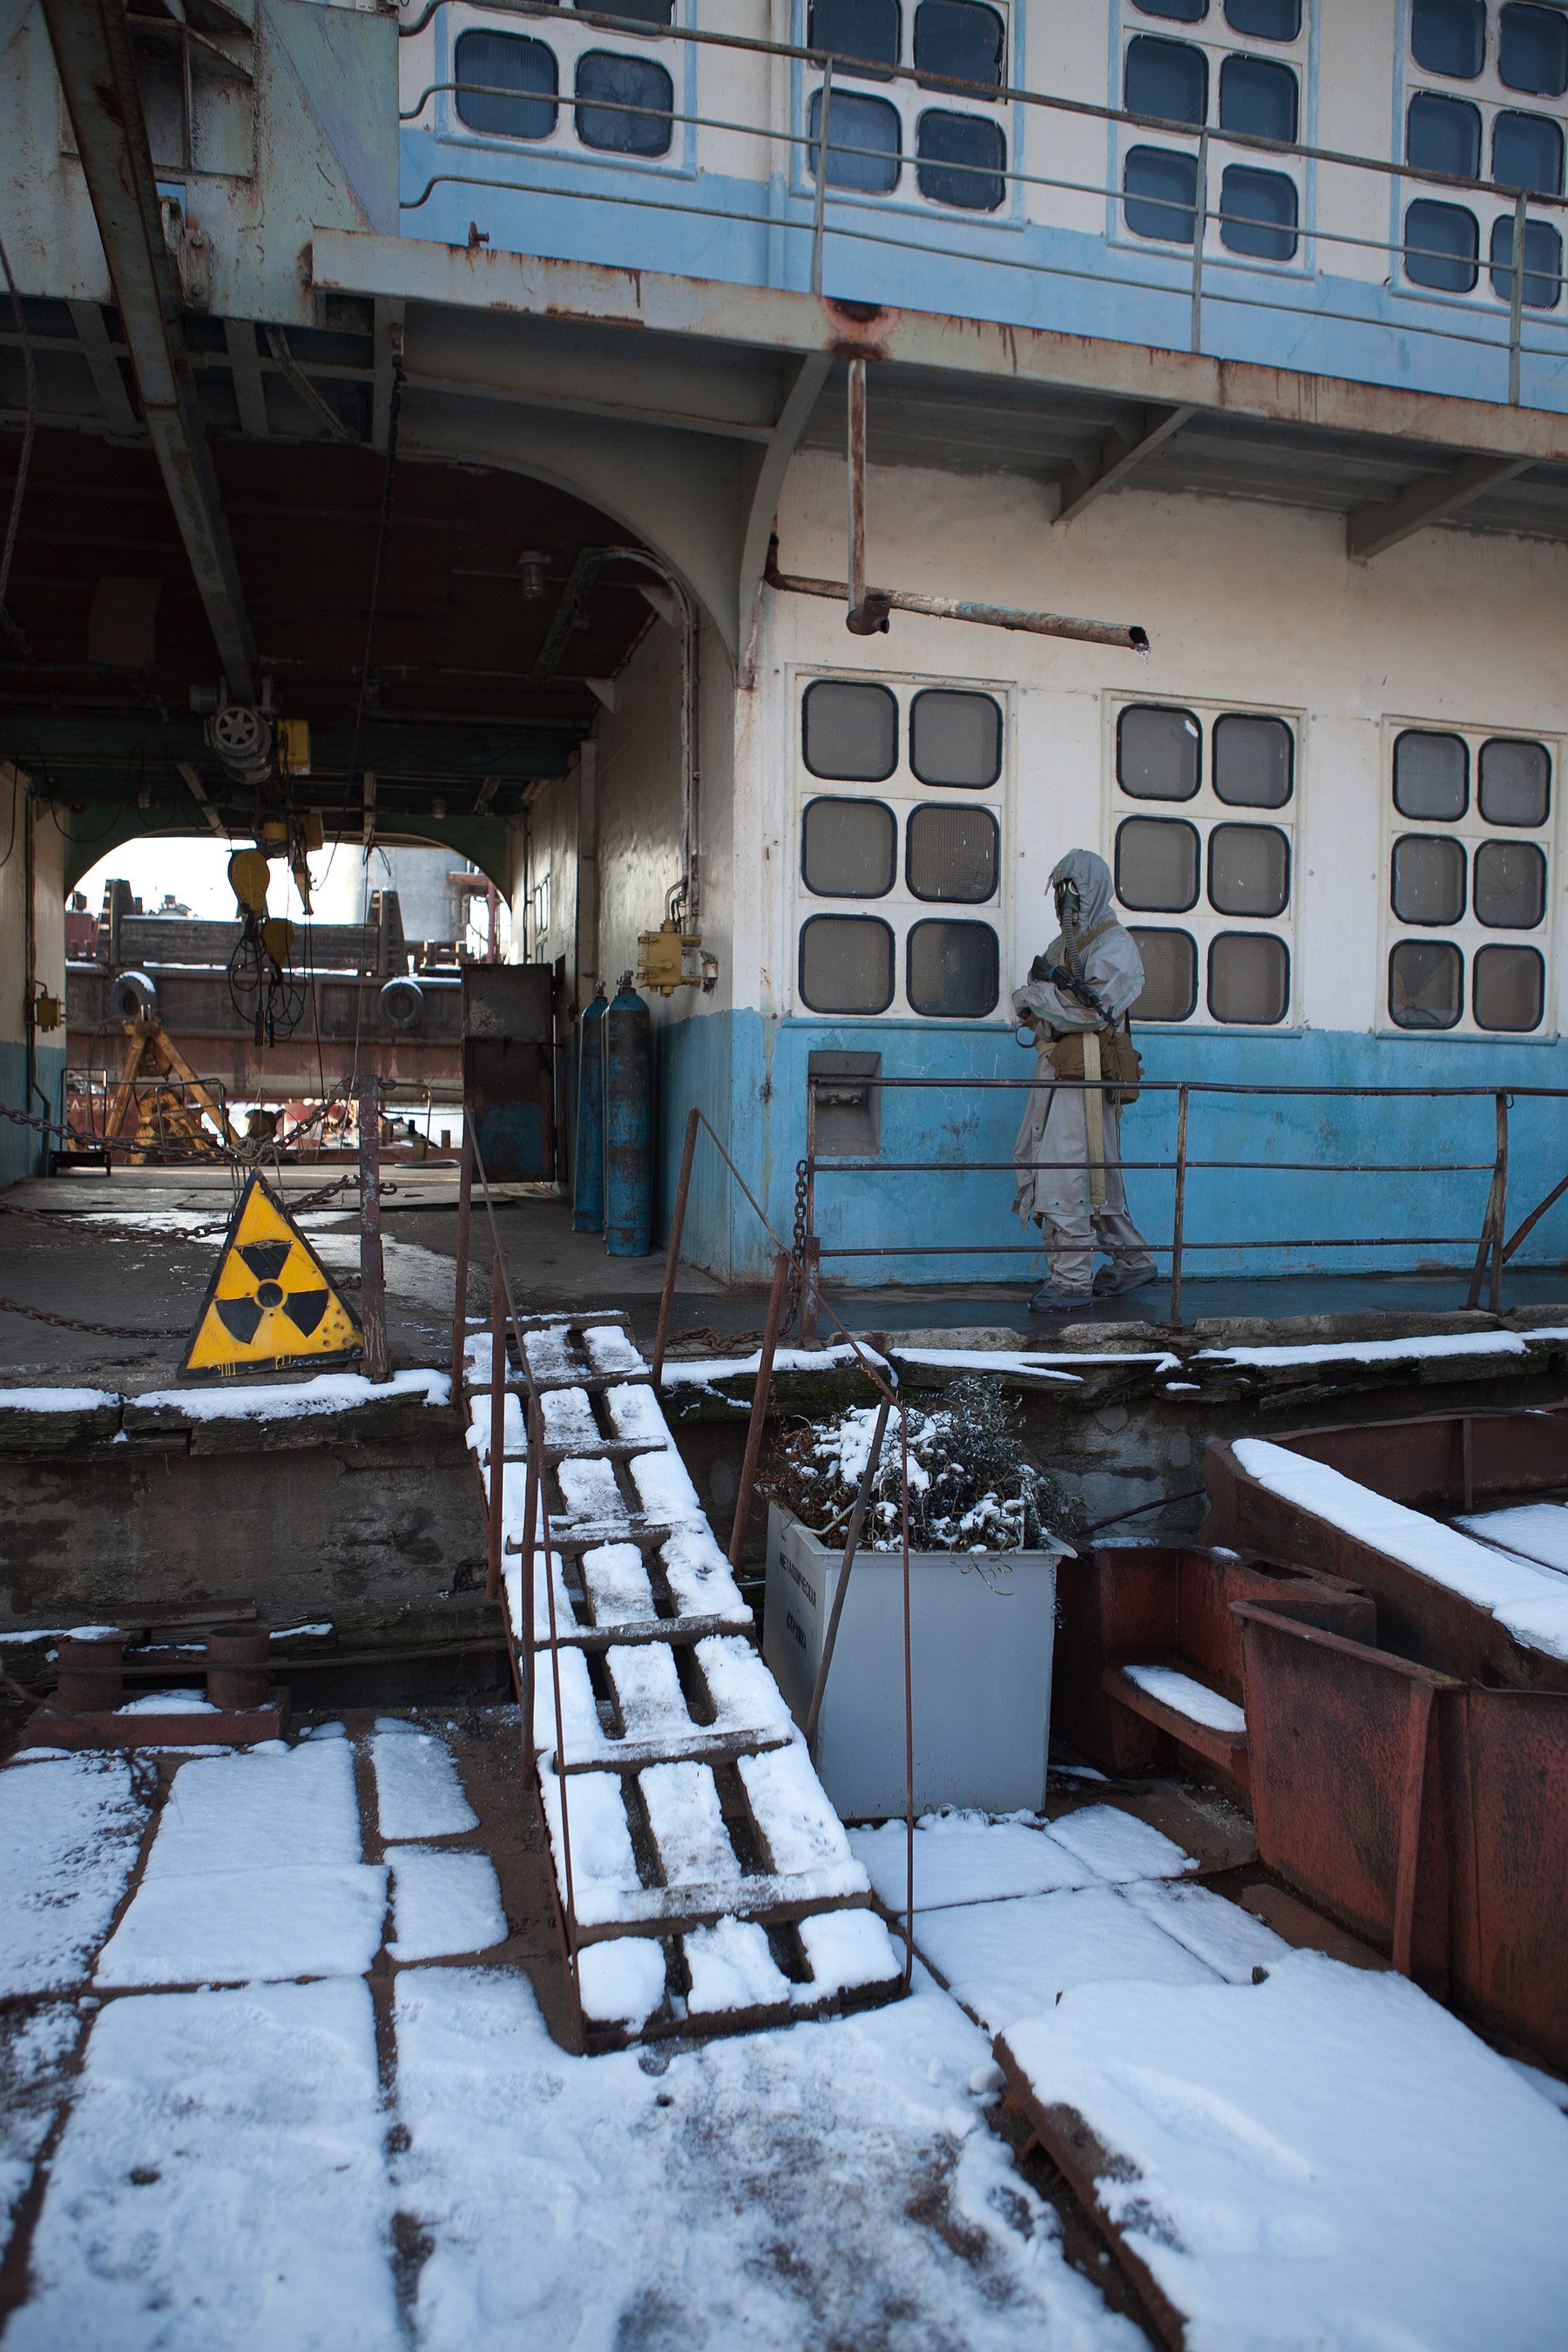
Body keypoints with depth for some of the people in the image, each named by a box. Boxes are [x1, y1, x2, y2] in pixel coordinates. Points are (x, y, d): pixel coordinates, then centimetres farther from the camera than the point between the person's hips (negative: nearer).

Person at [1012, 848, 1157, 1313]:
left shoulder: (1114, 945, -6)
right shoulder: (1065, 943, 21)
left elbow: (1094, 1010, -17)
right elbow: (1032, 1002, 13)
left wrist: (1037, 995, -9)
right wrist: (1051, 983, -9)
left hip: (1088, 1076, -9)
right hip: (1057, 1071, 9)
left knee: (1066, 1173, -11)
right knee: (1096, 1175, 13)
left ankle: (1072, 1280, -6)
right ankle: (1132, 1261, 26)